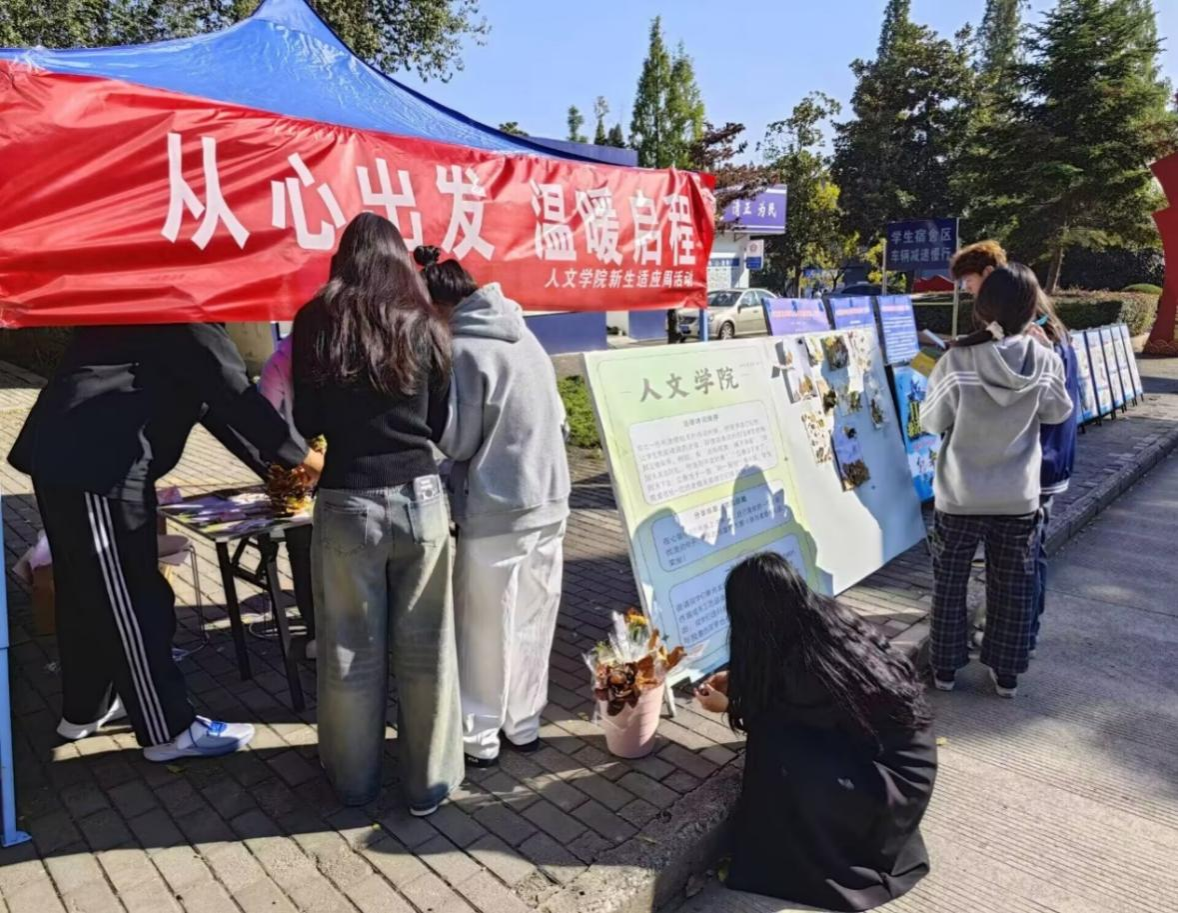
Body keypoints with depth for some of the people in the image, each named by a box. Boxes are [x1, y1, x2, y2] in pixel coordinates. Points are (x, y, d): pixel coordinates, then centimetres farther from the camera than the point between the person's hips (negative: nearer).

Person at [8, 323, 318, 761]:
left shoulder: (153, 318, 22)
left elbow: (209, 400, 20)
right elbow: (234, 395, -15)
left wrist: (273, 469, 18)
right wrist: (310, 461, -4)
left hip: (67, 454, 11)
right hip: (96, 465, -11)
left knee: (87, 593, 21)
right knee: (129, 601, -2)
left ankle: (85, 708, 37)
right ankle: (168, 730, 10)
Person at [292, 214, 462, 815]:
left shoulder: (317, 322, 0)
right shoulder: (424, 325, 2)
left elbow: (306, 423, 5)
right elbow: (441, 423, 7)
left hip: (347, 503, 0)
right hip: (420, 498, 1)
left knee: (352, 650, 13)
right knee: (424, 647, 10)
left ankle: (354, 781, 29)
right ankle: (429, 782, 23)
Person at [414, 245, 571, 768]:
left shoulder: (462, 349, -15)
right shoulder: (522, 335, 9)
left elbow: (454, 441, -11)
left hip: (497, 510, -7)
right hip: (550, 499, 8)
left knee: (486, 629, 8)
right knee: (533, 620, 17)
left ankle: (479, 738, 23)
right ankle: (523, 724, 32)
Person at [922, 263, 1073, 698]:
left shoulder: (957, 360, -18)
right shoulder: (1045, 361, -10)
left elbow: (932, 422, -7)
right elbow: (1058, 413, 7)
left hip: (959, 497, -2)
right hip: (1018, 499, 2)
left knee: (949, 584, 15)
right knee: (1013, 588, 18)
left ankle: (945, 667, 26)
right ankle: (1006, 672, 30)